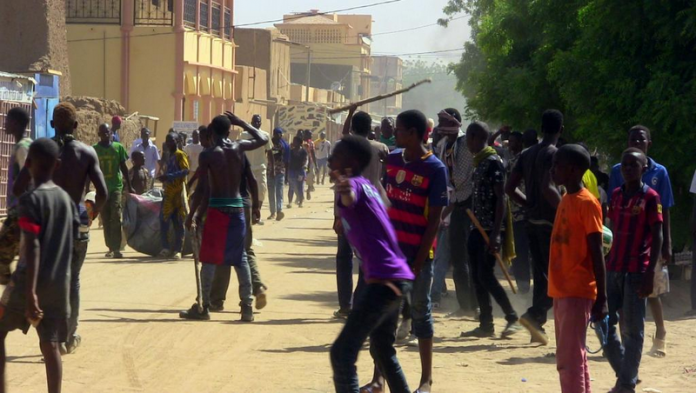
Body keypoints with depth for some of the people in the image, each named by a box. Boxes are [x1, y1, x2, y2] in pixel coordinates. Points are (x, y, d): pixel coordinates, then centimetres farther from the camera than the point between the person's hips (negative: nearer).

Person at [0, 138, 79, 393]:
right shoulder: (66, 198, 7)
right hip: (60, 283, 5)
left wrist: (30, 292, -23)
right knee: (50, 345, 6)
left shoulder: (30, 200, -13)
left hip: (30, 281, -5)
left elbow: (32, 248, -20)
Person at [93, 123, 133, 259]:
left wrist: (129, 186, 9)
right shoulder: (94, 149, 3)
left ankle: (116, 248, -15)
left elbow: (124, 168, 9)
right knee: (106, 220, 6)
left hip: (116, 187, -2)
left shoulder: (118, 147, 3)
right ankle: (111, 248, 15)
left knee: (116, 217, -12)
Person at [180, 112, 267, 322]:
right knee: (240, 258, 10)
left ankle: (204, 307, 3)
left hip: (217, 210, -4)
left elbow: (202, 190, -10)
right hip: (237, 209, 4)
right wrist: (241, 123, 24)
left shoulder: (207, 155, -7)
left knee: (209, 259, 2)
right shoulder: (239, 148, 2)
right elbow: (263, 140, 21)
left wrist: (194, 215, -3)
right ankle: (247, 307, 8)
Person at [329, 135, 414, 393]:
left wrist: (344, 186, -59)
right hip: (396, 279, 11)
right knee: (383, 351, 27)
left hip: (383, 280, -11)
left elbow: (350, 195, -38)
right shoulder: (368, 187, 17)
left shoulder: (355, 185, -12)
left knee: (342, 353, -13)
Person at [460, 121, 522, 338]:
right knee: (477, 277, 8)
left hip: (491, 229, -9)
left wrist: (496, 233, -23)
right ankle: (486, 324, 12)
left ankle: (512, 318, -5)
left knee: (486, 276, -12)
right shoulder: (480, 162, 15)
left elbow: (501, 198, -17)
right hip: (479, 228, 9)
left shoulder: (493, 162, -12)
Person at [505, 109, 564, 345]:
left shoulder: (527, 154, 12)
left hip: (532, 220, 8)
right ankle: (535, 315, -16)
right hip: (551, 222, -8)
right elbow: (547, 188, -25)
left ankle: (537, 327, 11)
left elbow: (510, 188, 12)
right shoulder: (553, 154, -12)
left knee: (541, 275, 12)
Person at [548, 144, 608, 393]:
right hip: (561, 291, 9)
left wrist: (602, 297, -17)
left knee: (570, 358, -10)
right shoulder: (566, 201, 15)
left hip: (578, 292, -9)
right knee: (571, 357, 14)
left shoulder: (587, 203, -12)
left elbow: (597, 252, -14)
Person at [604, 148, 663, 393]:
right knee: (604, 324, 7)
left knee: (632, 329, -1)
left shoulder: (650, 197, -6)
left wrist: (650, 273, -15)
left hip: (636, 272, -6)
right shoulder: (616, 195, 12)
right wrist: (605, 263, 13)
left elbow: (657, 238, -8)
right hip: (613, 269, 6)